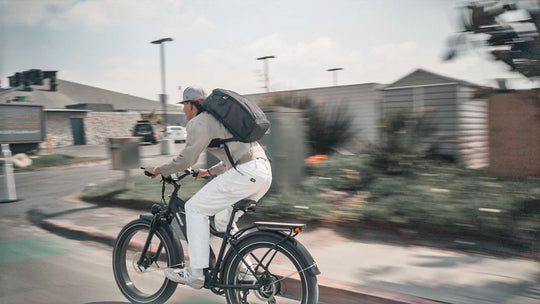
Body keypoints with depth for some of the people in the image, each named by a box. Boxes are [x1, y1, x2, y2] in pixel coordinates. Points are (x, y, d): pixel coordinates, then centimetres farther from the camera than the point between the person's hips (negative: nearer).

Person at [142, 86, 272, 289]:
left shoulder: (199, 122, 0)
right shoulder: (217, 118, 29)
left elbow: (187, 158, -11)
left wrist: (158, 170, 3)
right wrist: (210, 171, 39)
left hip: (246, 173, -10)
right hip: (264, 171, 10)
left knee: (195, 208, -2)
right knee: (223, 221, 21)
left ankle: (196, 273, -1)